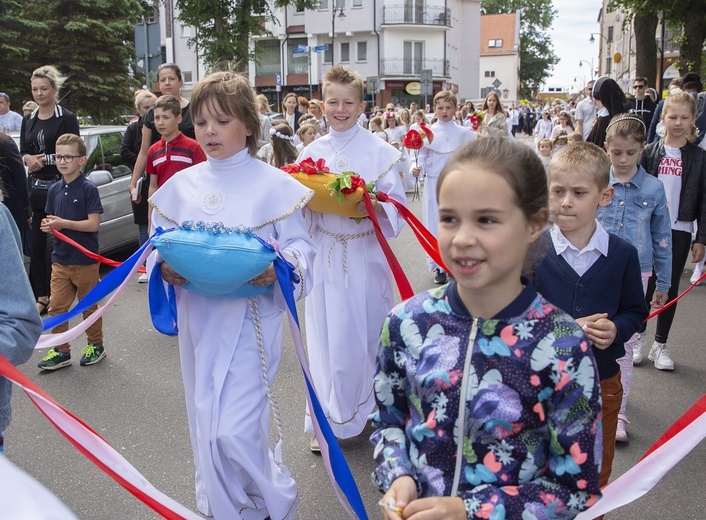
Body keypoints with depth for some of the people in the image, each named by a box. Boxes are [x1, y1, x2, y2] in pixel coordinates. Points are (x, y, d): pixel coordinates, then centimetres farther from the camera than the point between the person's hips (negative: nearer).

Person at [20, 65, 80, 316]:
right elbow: (22, 152, 17)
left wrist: (43, 159, -14)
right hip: (36, 189, 5)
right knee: (36, 245, 4)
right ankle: (42, 296, 13)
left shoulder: (67, 118, -3)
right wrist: (28, 159, -5)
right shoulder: (28, 121, 15)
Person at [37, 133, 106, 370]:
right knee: (57, 306, 5)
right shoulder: (54, 190, 7)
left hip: (85, 260, -5)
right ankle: (61, 351, 17)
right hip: (60, 259, 5)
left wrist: (62, 223, -20)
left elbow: (93, 224, -16)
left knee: (89, 306, 10)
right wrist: (48, 225, -8)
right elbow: (52, 221, 14)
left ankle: (95, 345, 26)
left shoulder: (88, 189, -11)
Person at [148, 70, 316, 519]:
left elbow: (301, 246, -4)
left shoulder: (273, 184, -4)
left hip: (251, 317, -4)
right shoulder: (181, 185, 7)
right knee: (206, 425, 13)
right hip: (199, 317, 5)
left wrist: (280, 266, -25)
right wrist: (165, 266, -12)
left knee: (233, 430, -8)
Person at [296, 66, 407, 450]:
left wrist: (374, 206, -24)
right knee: (326, 337, 5)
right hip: (325, 255, 2)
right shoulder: (311, 152, 7)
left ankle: (363, 413, 26)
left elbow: (397, 206, -4)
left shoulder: (380, 152, -1)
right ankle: (327, 421, 19)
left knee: (365, 335, 6)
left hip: (366, 256, -2)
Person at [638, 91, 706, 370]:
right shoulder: (650, 152, 1)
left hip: (680, 231, 1)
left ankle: (660, 345, 18)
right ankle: (637, 337, 20)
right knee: (646, 284, 6)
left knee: (671, 287, 7)